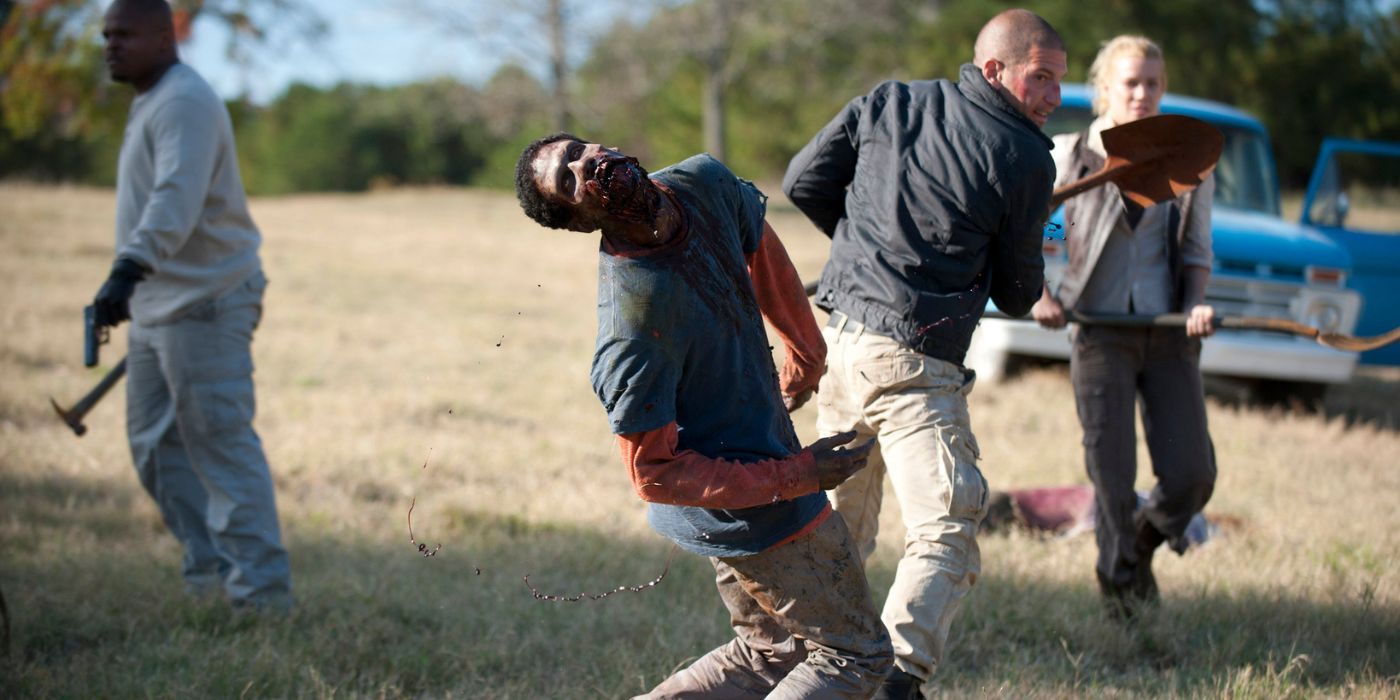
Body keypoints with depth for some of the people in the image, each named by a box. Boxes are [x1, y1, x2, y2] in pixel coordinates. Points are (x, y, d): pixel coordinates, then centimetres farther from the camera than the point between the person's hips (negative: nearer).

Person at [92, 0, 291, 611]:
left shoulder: (184, 102, -15)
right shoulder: (151, 104, 19)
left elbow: (176, 199, -30)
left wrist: (128, 271, -42)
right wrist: (133, 284, 22)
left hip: (204, 303, -11)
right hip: (156, 306, 11)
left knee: (220, 443, -10)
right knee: (154, 445, 12)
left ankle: (261, 589, -8)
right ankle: (209, 566, 20)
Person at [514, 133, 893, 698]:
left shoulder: (705, 185, -11)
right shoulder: (631, 329, -33)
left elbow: (762, 249, 14)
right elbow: (654, 475, -24)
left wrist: (805, 353, 24)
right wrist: (794, 477, -23)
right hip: (759, 515, -8)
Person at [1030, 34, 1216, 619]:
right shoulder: (1070, 159, -1)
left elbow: (1196, 250, 13)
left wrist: (1197, 304, -5)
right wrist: (1038, 293, -8)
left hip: (1169, 334, 2)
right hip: (1100, 334, -2)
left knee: (1191, 476, -3)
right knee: (1112, 477, -3)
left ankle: (1144, 540, 30)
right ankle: (1121, 580, 20)